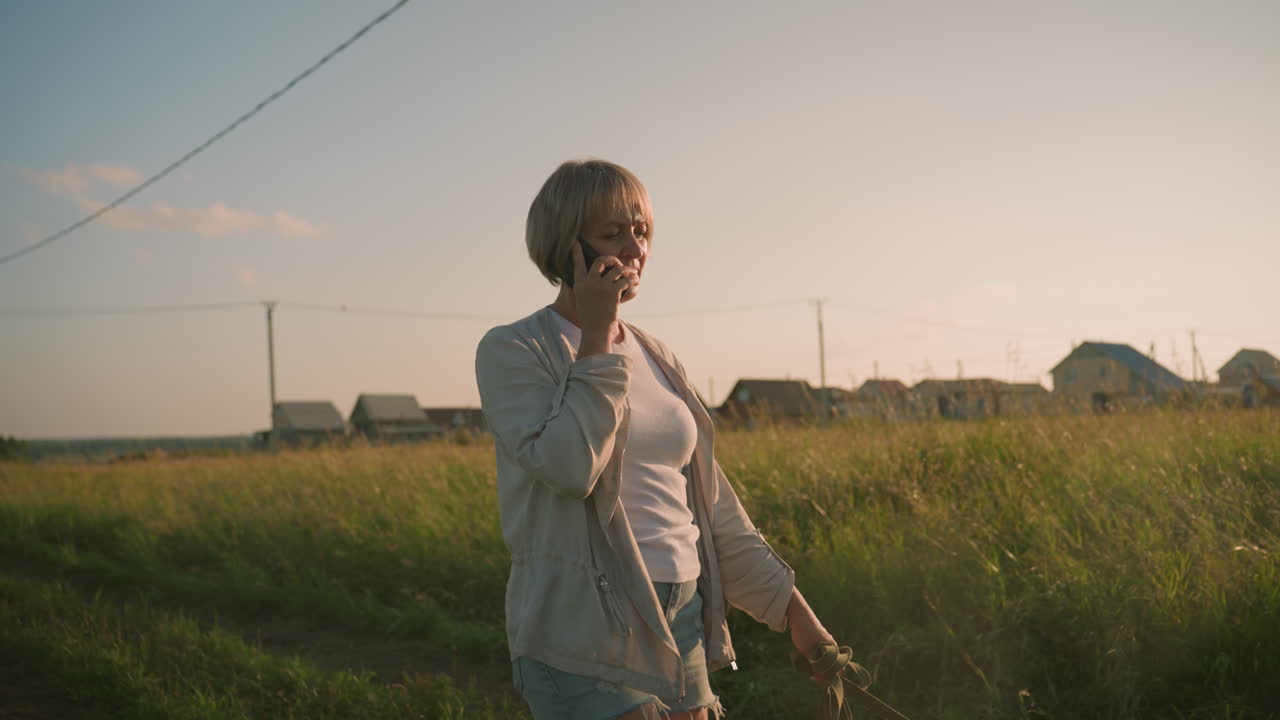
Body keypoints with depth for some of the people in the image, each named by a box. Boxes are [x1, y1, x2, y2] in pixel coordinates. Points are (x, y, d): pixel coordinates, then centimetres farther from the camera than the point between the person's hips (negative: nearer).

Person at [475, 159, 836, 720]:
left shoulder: (656, 358, 13)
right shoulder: (510, 352, -4)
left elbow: (711, 505, 15)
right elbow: (568, 466, -21)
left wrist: (790, 604, 11)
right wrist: (596, 337, -13)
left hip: (682, 625, 6)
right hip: (582, 631, -6)